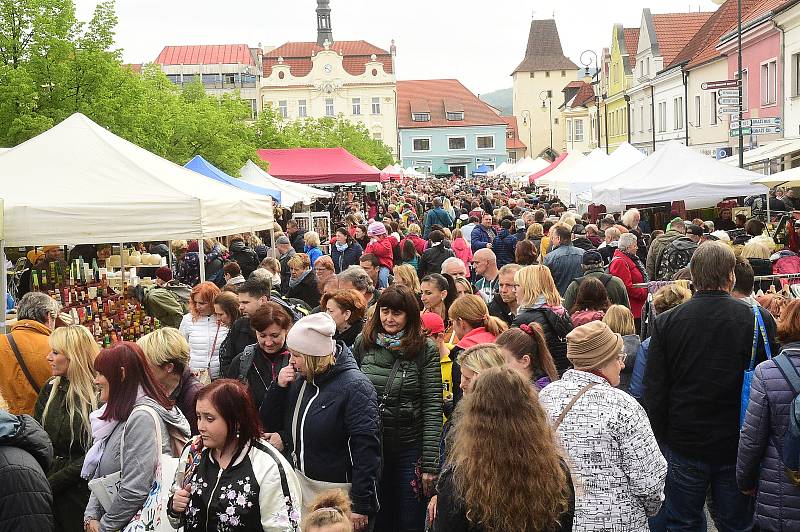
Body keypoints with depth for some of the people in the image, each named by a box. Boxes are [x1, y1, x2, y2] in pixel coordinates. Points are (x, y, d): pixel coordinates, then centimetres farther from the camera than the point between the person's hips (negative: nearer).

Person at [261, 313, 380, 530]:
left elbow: (366, 449, -20)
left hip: (338, 493, -7)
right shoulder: (299, 380, 7)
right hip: (301, 485, 7)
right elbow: (270, 424, 13)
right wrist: (279, 387, -5)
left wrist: (361, 506, -22)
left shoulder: (354, 386, -17)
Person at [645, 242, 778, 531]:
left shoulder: (666, 322, -8)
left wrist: (660, 436, 7)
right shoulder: (760, 321, -10)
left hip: (684, 445, 0)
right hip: (738, 449, 0)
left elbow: (654, 390, -4)